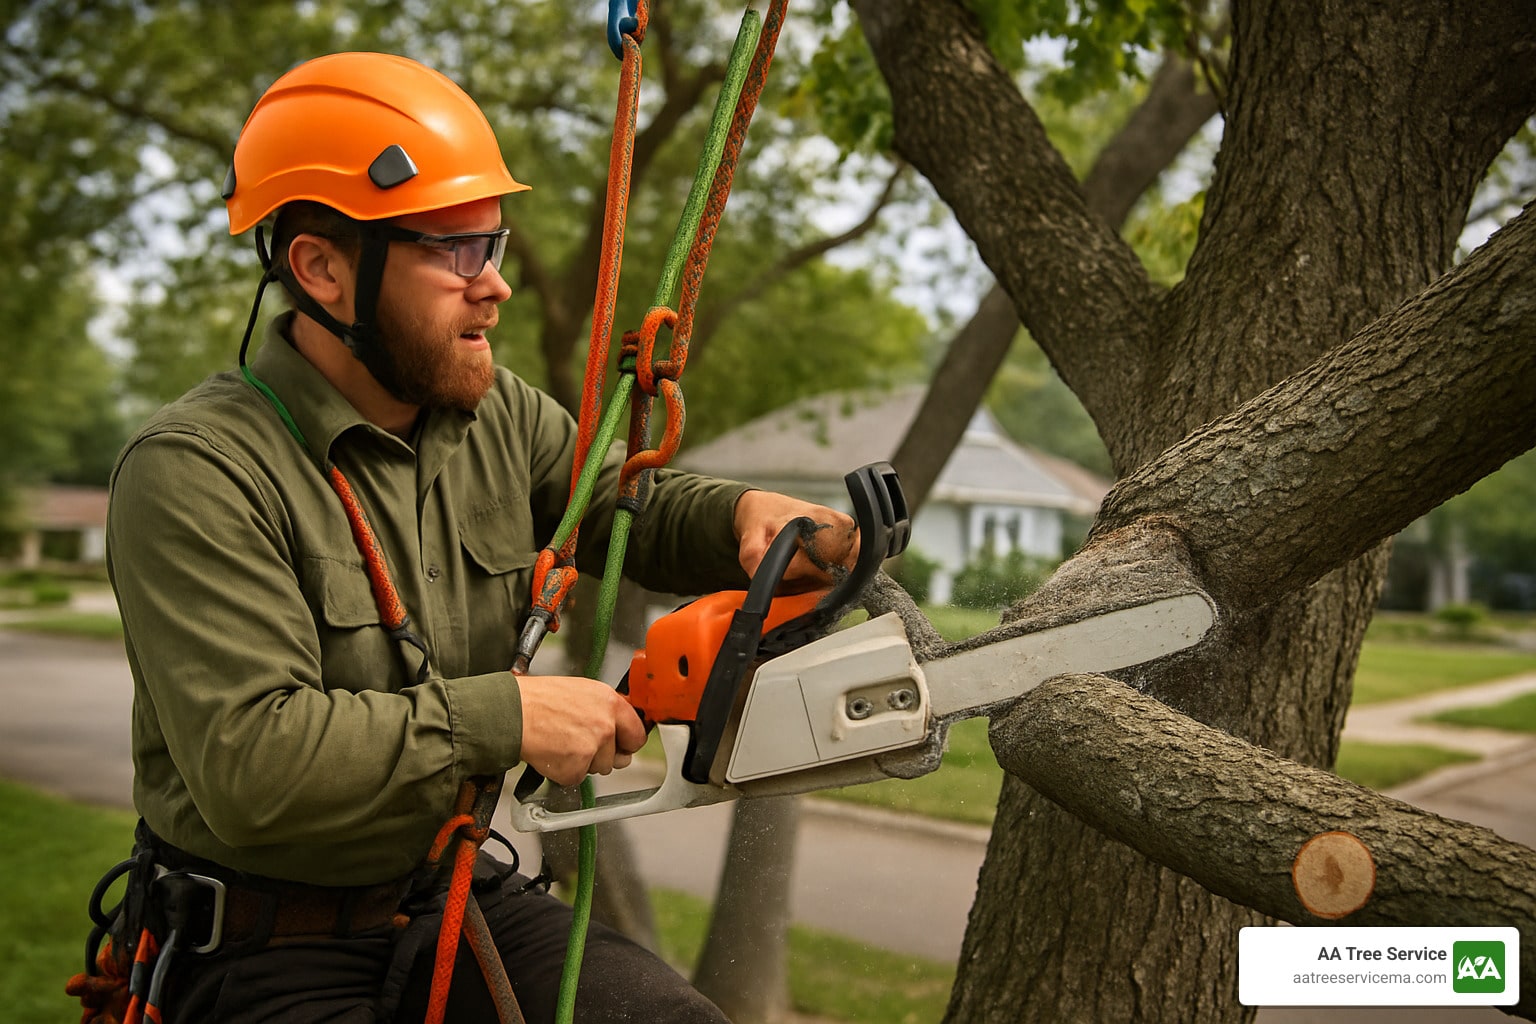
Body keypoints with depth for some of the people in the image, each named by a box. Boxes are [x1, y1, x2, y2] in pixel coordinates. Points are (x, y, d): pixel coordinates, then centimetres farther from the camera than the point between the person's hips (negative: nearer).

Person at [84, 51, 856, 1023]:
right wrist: (507, 715, -24)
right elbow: (247, 762, -27)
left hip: (459, 900, 6)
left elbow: (631, 505, 14)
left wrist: (746, 513, -8)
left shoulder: (497, 414, -1)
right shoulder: (197, 473, -20)